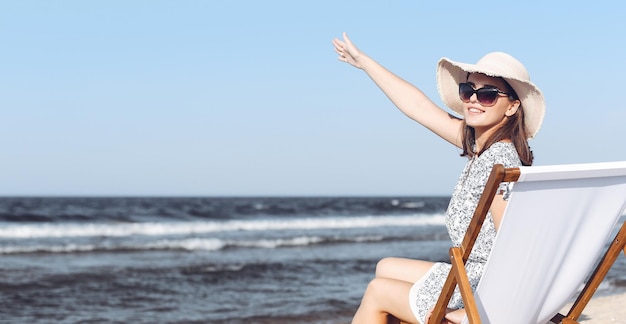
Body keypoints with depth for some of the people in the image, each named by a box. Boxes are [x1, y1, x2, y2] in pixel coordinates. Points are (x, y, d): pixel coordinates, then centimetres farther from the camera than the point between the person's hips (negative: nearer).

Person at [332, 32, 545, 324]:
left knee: (377, 292, 11)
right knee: (386, 268, 26)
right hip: (475, 276, 9)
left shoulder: (498, 160, -22)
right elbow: (420, 107, 13)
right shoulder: (481, 145, 4)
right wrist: (363, 61, 21)